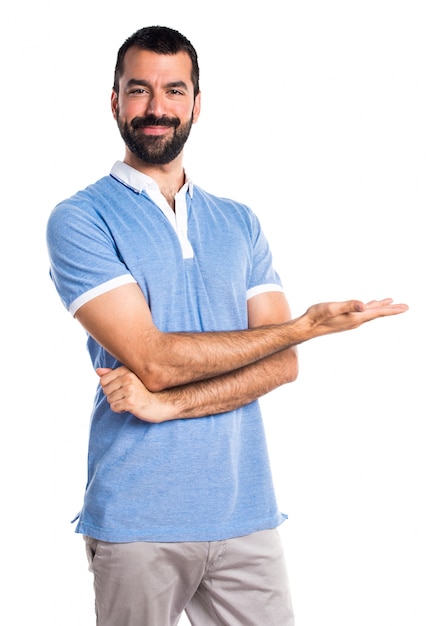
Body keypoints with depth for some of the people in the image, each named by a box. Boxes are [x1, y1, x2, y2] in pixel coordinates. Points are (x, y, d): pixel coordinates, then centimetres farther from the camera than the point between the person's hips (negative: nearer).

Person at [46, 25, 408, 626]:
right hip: (138, 521, -3)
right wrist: (304, 326, -10)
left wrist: (169, 405, -15)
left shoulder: (240, 223, 11)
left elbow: (282, 365, 1)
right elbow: (153, 360, -14)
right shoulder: (79, 220, -4)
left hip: (247, 511, 4)